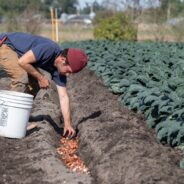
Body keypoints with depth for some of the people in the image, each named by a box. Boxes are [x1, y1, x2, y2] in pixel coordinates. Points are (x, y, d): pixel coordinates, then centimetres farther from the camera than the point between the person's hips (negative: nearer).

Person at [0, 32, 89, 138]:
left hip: (17, 51, 8)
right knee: (21, 77, -24)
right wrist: (41, 78, -19)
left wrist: (67, 124, -12)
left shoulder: (59, 70, -7)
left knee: (35, 83, 3)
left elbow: (63, 97, -7)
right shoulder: (49, 49, -32)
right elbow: (22, 61, -29)